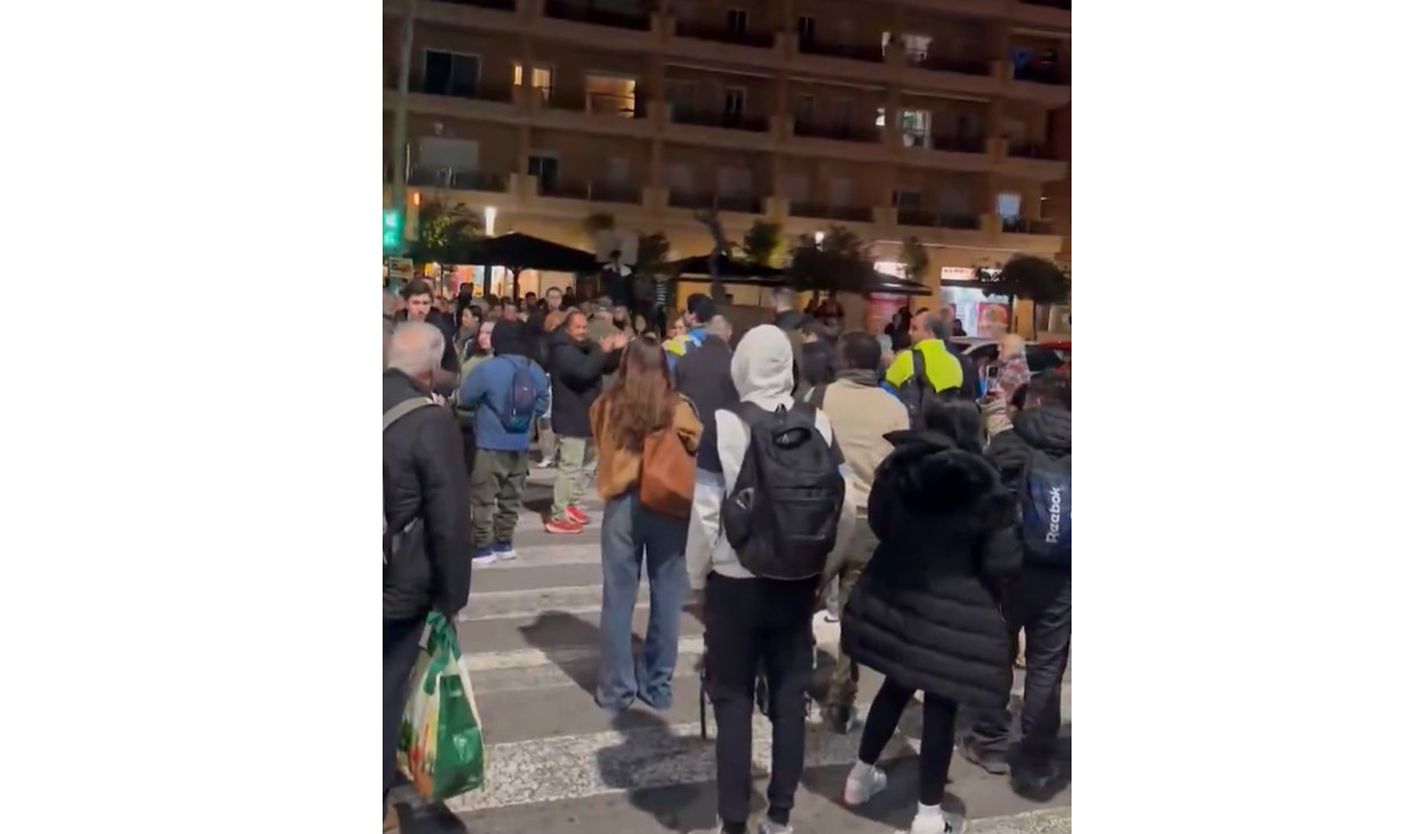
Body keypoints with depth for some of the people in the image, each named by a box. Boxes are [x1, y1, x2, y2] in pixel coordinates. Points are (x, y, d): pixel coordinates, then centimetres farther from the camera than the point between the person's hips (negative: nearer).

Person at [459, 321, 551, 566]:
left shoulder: (487, 369, -16)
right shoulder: (536, 371, 0)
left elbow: (464, 398, -6)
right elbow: (542, 405, 8)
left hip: (491, 444, -5)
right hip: (521, 445, 5)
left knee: (483, 498, 4)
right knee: (511, 496, 16)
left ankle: (482, 547, 8)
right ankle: (504, 543, 24)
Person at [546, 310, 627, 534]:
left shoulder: (586, 346, 12)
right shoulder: (563, 350, -16)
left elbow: (607, 366, 13)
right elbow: (583, 371, -33)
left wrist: (615, 350, -4)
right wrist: (603, 350, -28)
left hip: (588, 416, 10)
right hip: (571, 419, -10)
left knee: (588, 463, 21)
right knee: (570, 467, -10)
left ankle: (573, 504, 35)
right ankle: (557, 518, -6)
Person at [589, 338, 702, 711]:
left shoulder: (607, 406, -2)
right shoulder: (678, 409, -6)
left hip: (622, 504, 1)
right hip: (669, 506, 0)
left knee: (619, 598, 8)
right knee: (667, 597, 11)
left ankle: (617, 688, 15)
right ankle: (658, 685, 19)